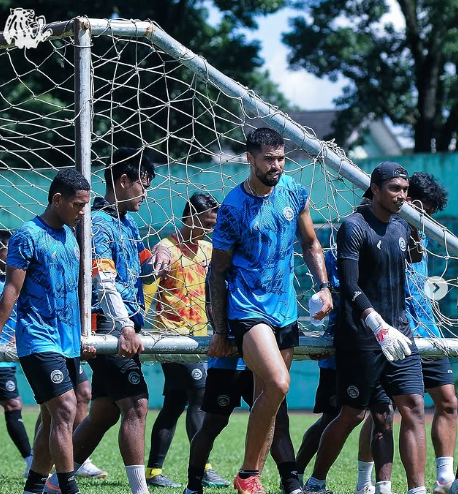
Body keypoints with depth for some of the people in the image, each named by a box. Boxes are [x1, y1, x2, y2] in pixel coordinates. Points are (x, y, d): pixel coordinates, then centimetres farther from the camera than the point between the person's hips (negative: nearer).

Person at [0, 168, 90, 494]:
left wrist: (82, 336, 20)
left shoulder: (69, 235, 14)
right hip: (39, 341, -8)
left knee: (53, 419, 8)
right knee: (65, 409, -17)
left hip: (68, 342, 8)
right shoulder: (28, 236, -9)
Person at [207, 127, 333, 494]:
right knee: (277, 384, -24)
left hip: (285, 309, 6)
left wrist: (324, 287, 2)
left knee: (267, 398, 7)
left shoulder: (294, 192, 5)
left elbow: (310, 244, 18)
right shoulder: (234, 207, -9)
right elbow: (218, 271, -3)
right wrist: (219, 331, -3)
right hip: (247, 308, -6)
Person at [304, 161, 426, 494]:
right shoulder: (354, 227, -11)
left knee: (414, 408, -5)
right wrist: (379, 327, -29)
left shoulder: (402, 227, 11)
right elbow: (350, 287, -20)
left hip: (399, 334, 6)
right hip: (362, 339, -6)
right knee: (353, 415, 1)